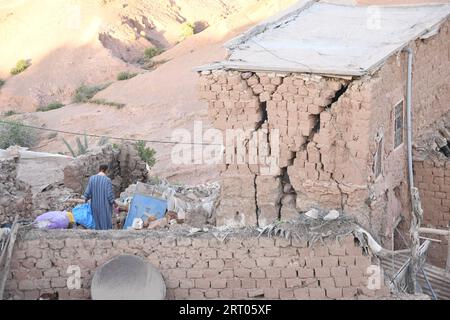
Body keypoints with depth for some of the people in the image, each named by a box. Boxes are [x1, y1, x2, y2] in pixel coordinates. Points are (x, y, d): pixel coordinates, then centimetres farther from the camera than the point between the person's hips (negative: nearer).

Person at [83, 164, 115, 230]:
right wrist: (112, 202, 5)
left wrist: (86, 199, 16)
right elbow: (110, 194, -12)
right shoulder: (107, 180, -14)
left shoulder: (92, 178, -4)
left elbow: (88, 192, -2)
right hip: (105, 206, -4)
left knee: (97, 222, 14)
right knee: (106, 222, 5)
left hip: (95, 205, 4)